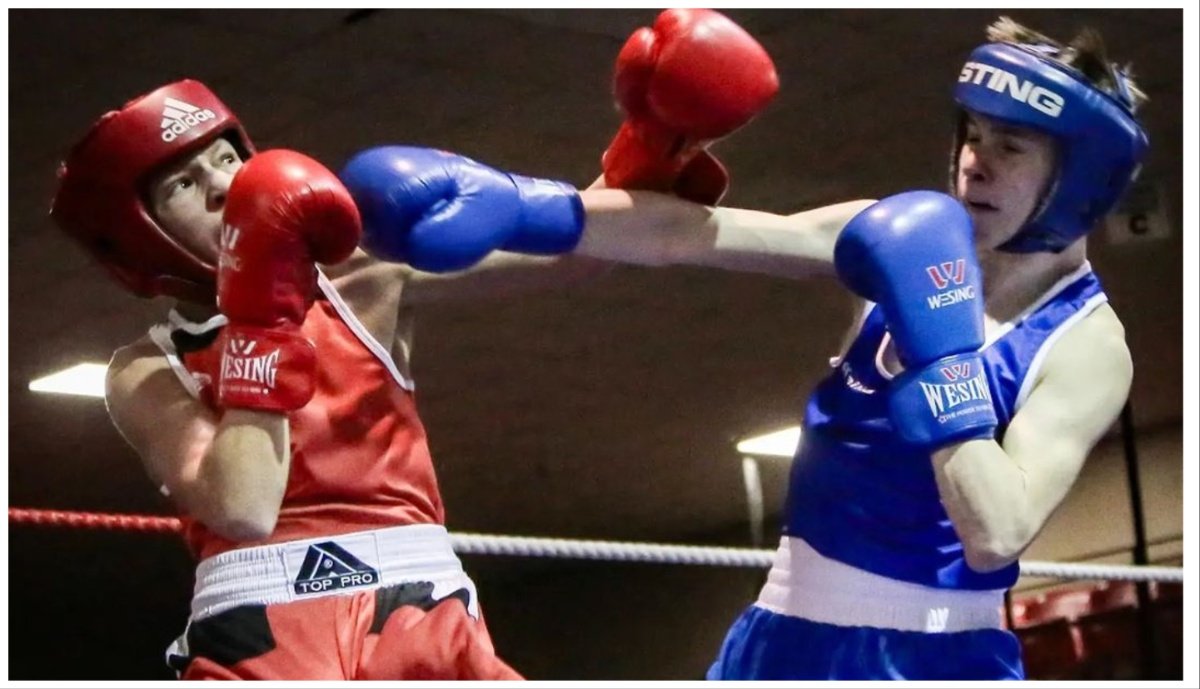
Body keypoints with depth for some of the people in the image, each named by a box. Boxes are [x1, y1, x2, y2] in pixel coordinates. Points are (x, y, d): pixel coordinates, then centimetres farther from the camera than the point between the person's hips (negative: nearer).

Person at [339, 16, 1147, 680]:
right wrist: (520, 208, -19)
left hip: (926, 663, -5)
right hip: (789, 635, 5)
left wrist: (941, 343, -26)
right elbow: (689, 235, -7)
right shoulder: (914, 239, 1)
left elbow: (998, 534, -25)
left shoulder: (1088, 345, -12)